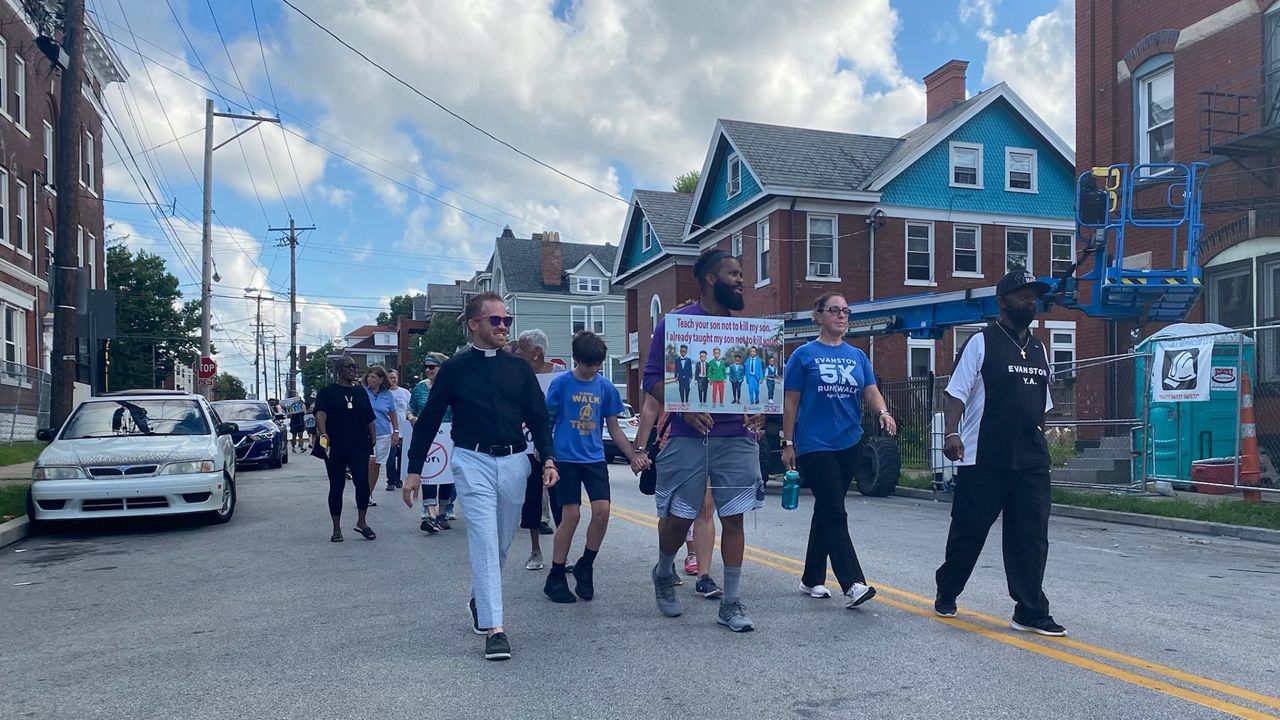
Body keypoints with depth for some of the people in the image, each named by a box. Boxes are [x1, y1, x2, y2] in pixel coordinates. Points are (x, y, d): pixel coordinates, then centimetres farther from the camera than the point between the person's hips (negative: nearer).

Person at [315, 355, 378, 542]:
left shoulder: (361, 392, 14)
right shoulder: (327, 392, 2)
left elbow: (369, 418, 17)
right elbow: (320, 414, -13)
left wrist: (373, 438, 7)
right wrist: (323, 433, -31)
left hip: (360, 446, 2)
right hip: (335, 447, -2)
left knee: (363, 483, -10)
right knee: (336, 487, 6)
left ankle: (361, 522, 7)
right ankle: (337, 528, 16)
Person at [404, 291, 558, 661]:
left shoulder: (519, 368, 8)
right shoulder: (454, 368, 0)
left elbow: (538, 418, 9)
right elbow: (428, 421, 4)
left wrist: (548, 459, -5)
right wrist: (414, 470, 3)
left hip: (514, 461, 4)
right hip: (473, 461, -3)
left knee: (503, 541, 13)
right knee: (484, 540, -12)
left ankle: (480, 600, 38)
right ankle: (493, 628, -10)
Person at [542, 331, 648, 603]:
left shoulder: (606, 387, 6)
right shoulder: (561, 383, -4)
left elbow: (614, 429, 10)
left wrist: (634, 457, 3)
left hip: (594, 458, 3)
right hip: (566, 458, -3)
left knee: (602, 510, -10)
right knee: (571, 515, -5)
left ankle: (585, 566, 13)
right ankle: (555, 578, 11)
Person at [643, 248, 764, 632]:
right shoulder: (676, 323, -1)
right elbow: (652, 378, -3)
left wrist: (759, 410, -4)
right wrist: (684, 409, -19)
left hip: (737, 438, 4)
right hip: (688, 438, -3)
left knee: (733, 517, 3)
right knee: (678, 517, 4)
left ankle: (731, 603, 14)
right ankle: (663, 574, 35)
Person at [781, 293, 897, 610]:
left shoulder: (857, 356, 12)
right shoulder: (804, 354, -1)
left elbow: (871, 391, 4)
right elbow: (790, 402, -1)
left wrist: (883, 412, -18)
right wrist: (788, 444, -4)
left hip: (849, 444, 5)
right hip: (814, 445, -5)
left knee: (826, 512, 12)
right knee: (835, 515, -10)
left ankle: (811, 579, 23)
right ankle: (852, 584, -11)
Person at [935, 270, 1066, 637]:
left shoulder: (1039, 349, 16)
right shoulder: (981, 342, -4)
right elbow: (957, 393, -11)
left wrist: (1040, 441, 20)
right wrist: (953, 433, -25)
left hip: (1031, 462, 6)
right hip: (983, 460, -5)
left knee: (1032, 537, 3)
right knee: (968, 532, 5)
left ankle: (1031, 613, 10)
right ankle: (946, 594, 25)